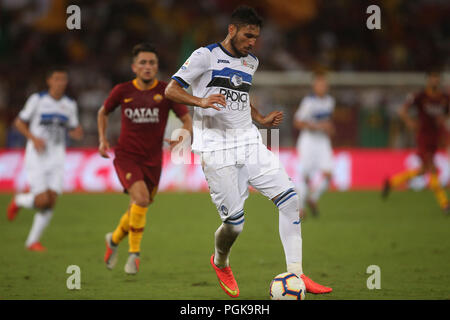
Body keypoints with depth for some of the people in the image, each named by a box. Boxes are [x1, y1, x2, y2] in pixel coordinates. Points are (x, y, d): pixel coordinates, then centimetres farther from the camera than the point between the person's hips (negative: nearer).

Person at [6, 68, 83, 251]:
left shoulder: (70, 105, 9)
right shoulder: (37, 100, -3)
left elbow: (73, 132, 16)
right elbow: (19, 122, 2)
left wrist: (78, 133, -9)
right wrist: (34, 138, -14)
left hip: (57, 158, 4)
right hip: (37, 157, -4)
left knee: (51, 201, -6)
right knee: (42, 200, -14)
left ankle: (33, 241, 7)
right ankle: (18, 201, 20)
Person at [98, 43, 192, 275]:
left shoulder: (166, 92, -4)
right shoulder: (122, 91, -2)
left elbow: (187, 119, -2)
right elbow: (103, 112, 16)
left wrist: (181, 138, -23)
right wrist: (103, 140, 3)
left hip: (152, 160, 2)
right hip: (126, 156, -2)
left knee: (139, 208, 11)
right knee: (141, 197, -25)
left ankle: (114, 240, 41)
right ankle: (134, 253, -11)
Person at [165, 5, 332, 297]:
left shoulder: (251, 63, 17)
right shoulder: (206, 56, -3)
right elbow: (171, 90, -7)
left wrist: (261, 120, 16)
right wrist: (201, 101, -25)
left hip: (249, 143, 6)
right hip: (217, 150, -6)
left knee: (290, 198, -9)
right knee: (235, 222, -9)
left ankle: (295, 274, -5)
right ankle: (220, 263, 26)